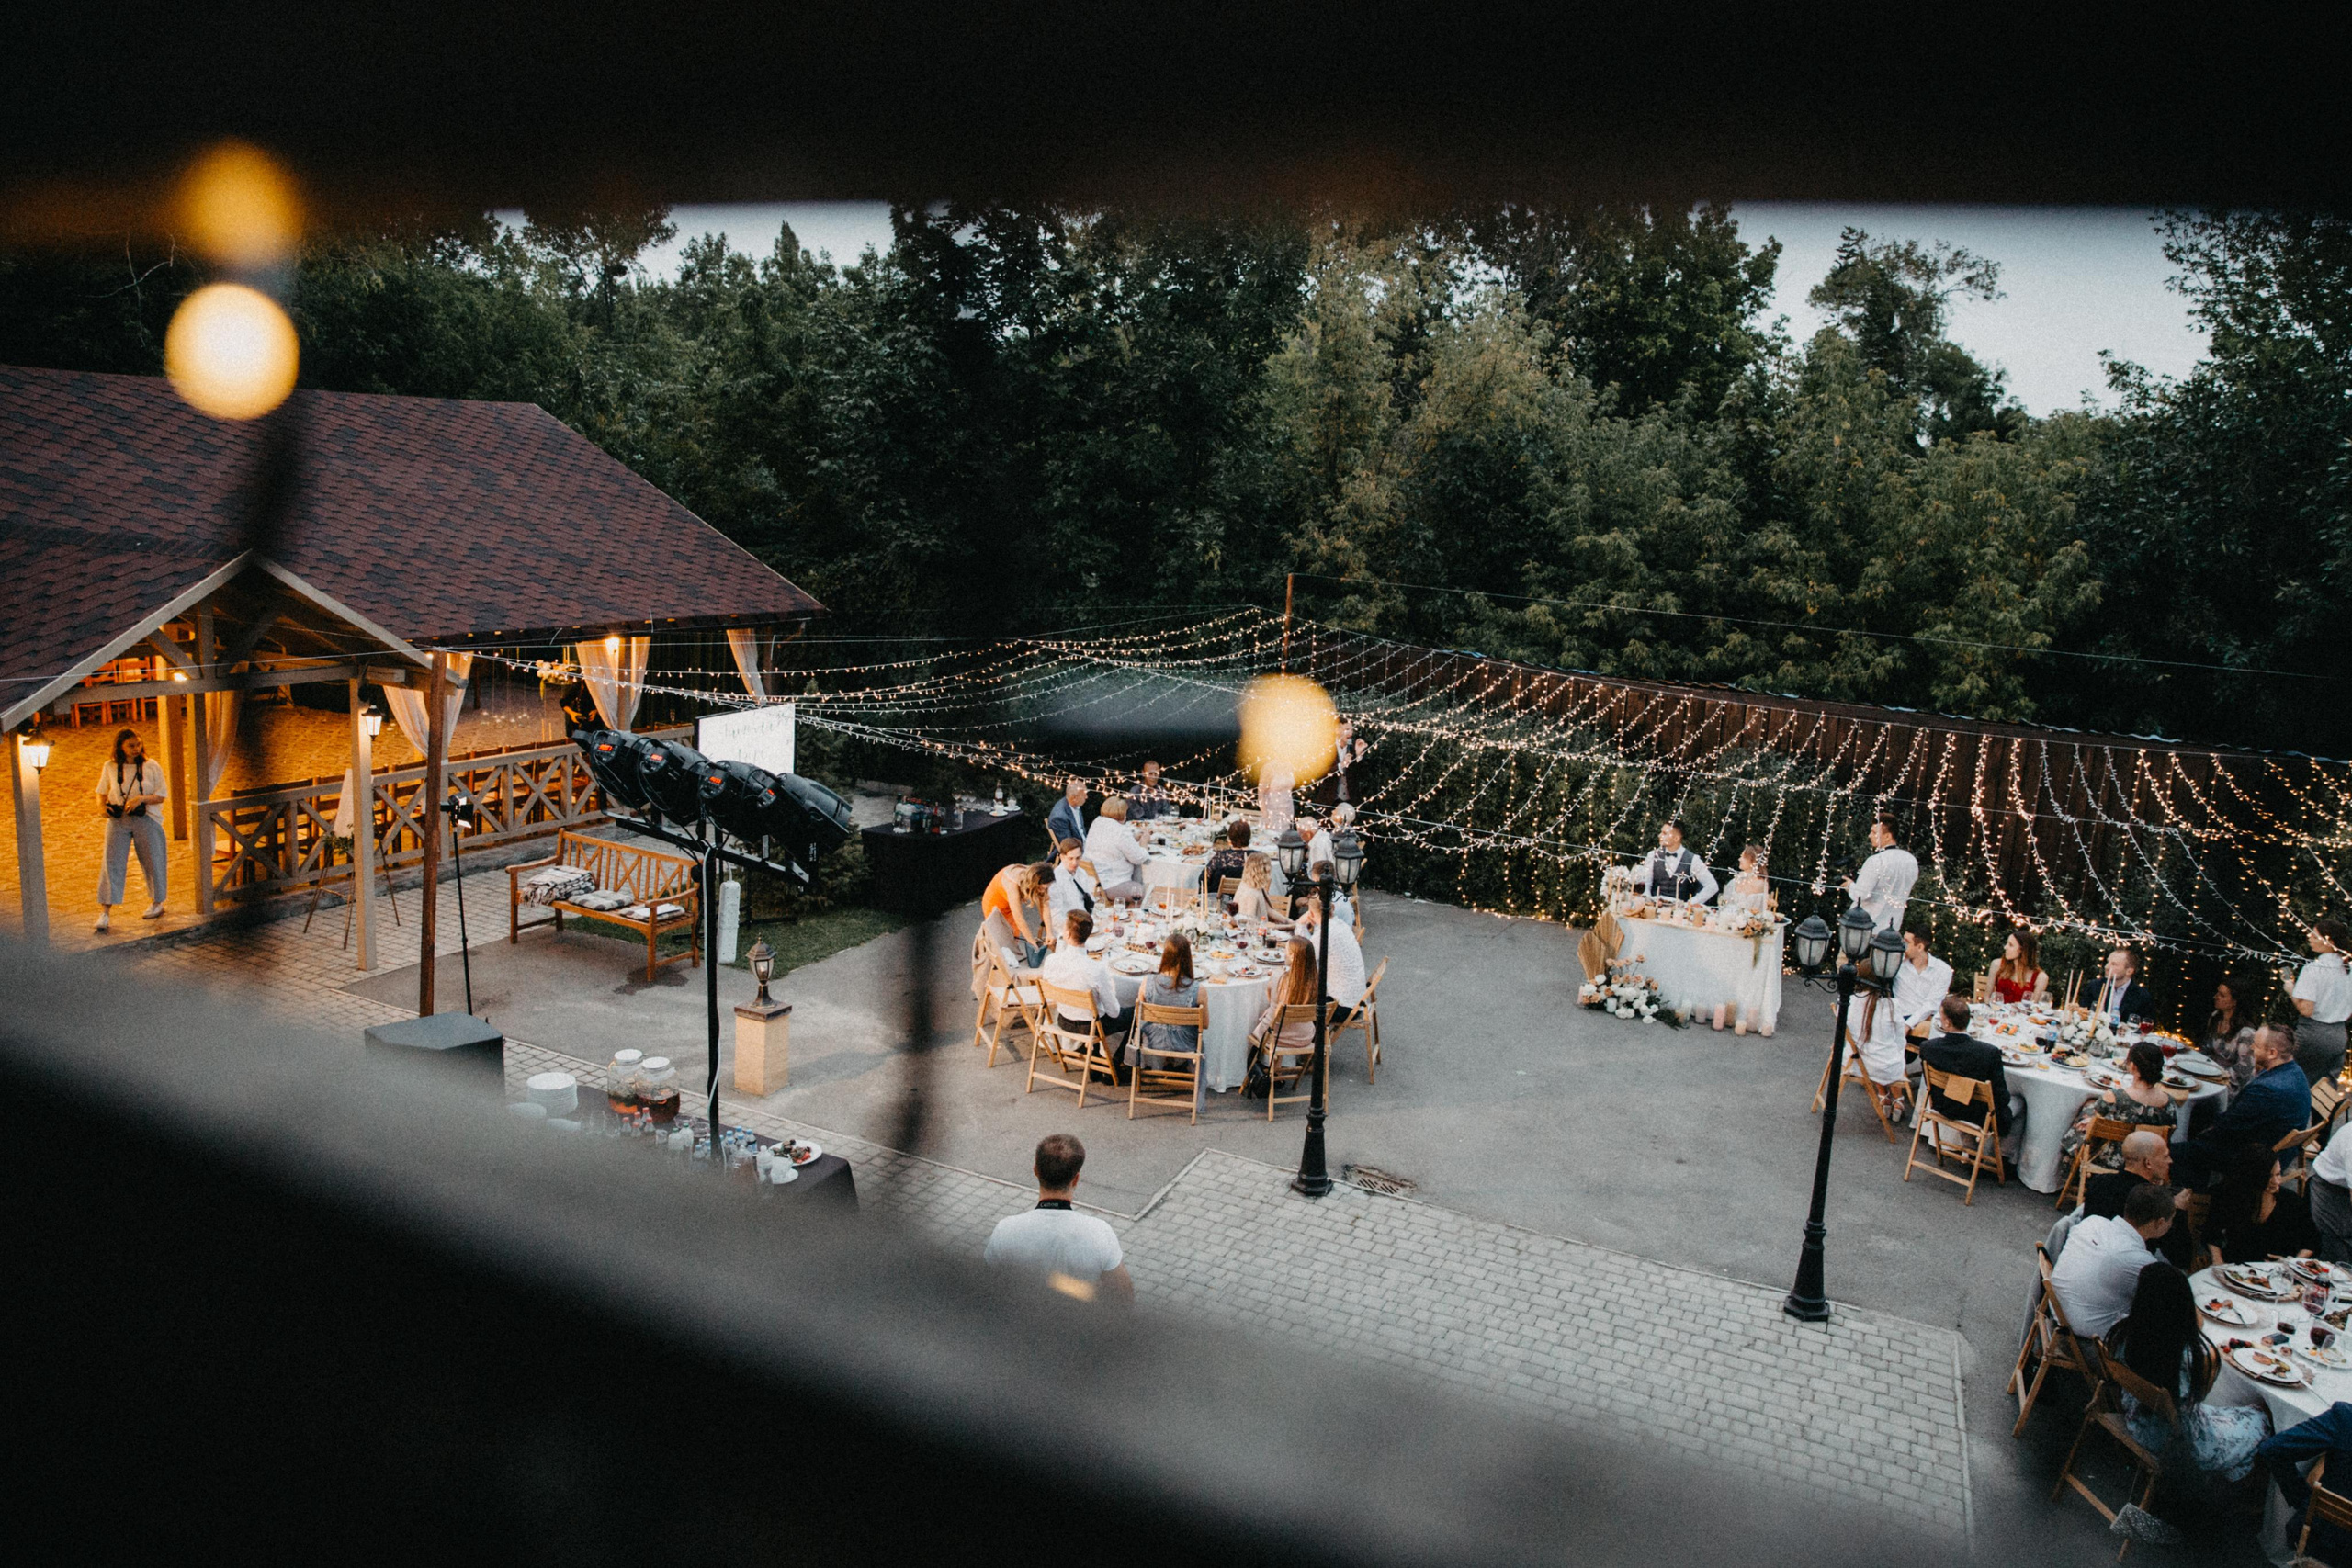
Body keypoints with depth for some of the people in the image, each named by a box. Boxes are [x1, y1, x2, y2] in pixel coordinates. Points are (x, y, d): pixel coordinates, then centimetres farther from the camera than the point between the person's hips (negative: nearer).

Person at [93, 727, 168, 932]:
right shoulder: (110, 767, 2)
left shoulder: (151, 766, -3)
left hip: (146, 820, -1)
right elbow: (102, 793, 14)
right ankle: (105, 913, -5)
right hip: (118, 820, 1)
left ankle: (157, 903, 30)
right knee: (111, 863, -6)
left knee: (152, 861, 9)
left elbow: (161, 796, -2)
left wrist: (141, 799, -20)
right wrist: (102, 806, -7)